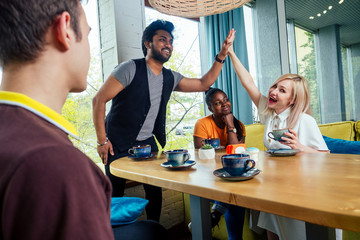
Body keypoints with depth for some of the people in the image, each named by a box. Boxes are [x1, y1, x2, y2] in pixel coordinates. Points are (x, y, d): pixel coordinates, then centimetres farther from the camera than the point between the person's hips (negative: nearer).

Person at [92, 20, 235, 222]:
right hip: (118, 145, -4)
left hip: (148, 143, 5)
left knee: (155, 192, 6)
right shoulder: (131, 69, -14)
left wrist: (222, 55, 0)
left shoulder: (171, 78, 4)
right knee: (115, 196, 4)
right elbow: (99, 100, -12)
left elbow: (204, 84, 10)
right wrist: (102, 141, -14)